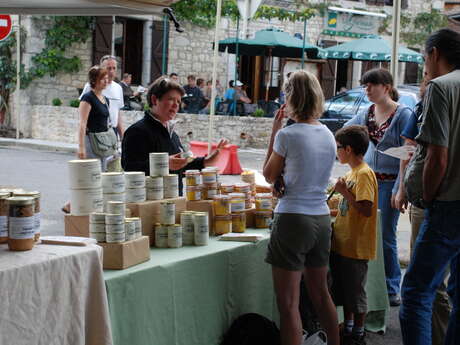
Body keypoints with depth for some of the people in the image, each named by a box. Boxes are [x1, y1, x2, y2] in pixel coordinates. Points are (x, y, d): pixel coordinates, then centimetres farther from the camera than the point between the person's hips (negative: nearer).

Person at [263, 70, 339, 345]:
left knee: (289, 302, -2)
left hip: (293, 219, -7)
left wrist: (274, 133, 5)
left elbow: (270, 176, 1)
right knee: (320, 293, 22)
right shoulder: (328, 134, 7)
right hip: (322, 219, 7)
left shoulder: (288, 135, -12)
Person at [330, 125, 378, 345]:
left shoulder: (364, 174, -17)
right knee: (343, 291, 18)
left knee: (355, 293, 3)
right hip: (343, 243, 9)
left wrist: (344, 192, -23)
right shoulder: (352, 172, 12)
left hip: (356, 247, -9)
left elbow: (366, 210, -26)